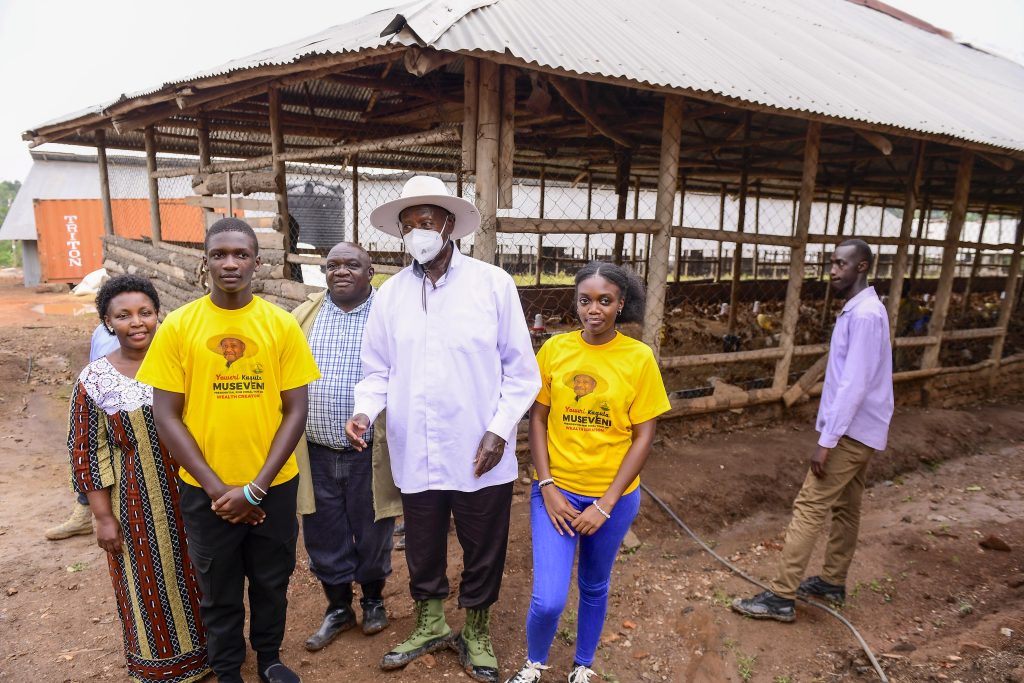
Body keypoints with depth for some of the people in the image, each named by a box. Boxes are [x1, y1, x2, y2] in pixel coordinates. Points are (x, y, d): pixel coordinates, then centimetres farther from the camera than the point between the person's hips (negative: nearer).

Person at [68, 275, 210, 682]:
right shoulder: (95, 380, -10)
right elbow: (85, 452, -6)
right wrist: (104, 516, -6)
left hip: (188, 491, 2)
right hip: (135, 501, -2)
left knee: (194, 572, 16)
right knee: (149, 581, 14)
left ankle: (202, 648, 40)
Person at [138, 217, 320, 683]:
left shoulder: (282, 325, -6)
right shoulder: (178, 326, -6)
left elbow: (295, 411, -6)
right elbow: (166, 417, -6)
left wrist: (255, 487, -12)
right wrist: (216, 487, -11)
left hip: (274, 485, 1)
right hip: (206, 491, 0)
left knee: (272, 582, 18)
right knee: (219, 591, 17)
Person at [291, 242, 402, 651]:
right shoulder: (303, 316, 4)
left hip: (370, 454, -2)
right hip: (316, 454, 3)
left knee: (372, 534, 14)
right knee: (324, 536, 15)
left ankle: (373, 600, 39)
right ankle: (338, 608, 37)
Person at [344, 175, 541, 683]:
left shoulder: (493, 283, -6)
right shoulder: (390, 294, 3)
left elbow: (521, 369, -4)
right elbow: (377, 370, 8)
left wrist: (499, 430, -11)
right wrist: (365, 411, -10)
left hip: (480, 455, -2)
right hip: (415, 454, 3)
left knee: (483, 551, 14)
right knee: (422, 549, 19)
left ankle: (475, 631, 40)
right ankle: (430, 625, 45)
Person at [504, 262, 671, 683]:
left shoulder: (639, 357, -9)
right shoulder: (554, 349, -6)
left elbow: (643, 437, -7)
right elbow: (537, 420, -1)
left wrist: (605, 504, -10)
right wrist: (547, 487, -9)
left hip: (614, 496, 0)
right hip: (556, 490, 0)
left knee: (594, 587, 18)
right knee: (548, 599, -5)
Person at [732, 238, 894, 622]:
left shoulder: (864, 315, -20)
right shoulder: (859, 310, 13)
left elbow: (854, 385, -26)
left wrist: (827, 441, -25)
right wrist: (830, 434, 21)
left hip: (851, 432, -10)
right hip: (858, 431, 10)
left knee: (809, 508, -8)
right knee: (845, 508, 17)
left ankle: (781, 597, -3)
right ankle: (832, 582, 30)